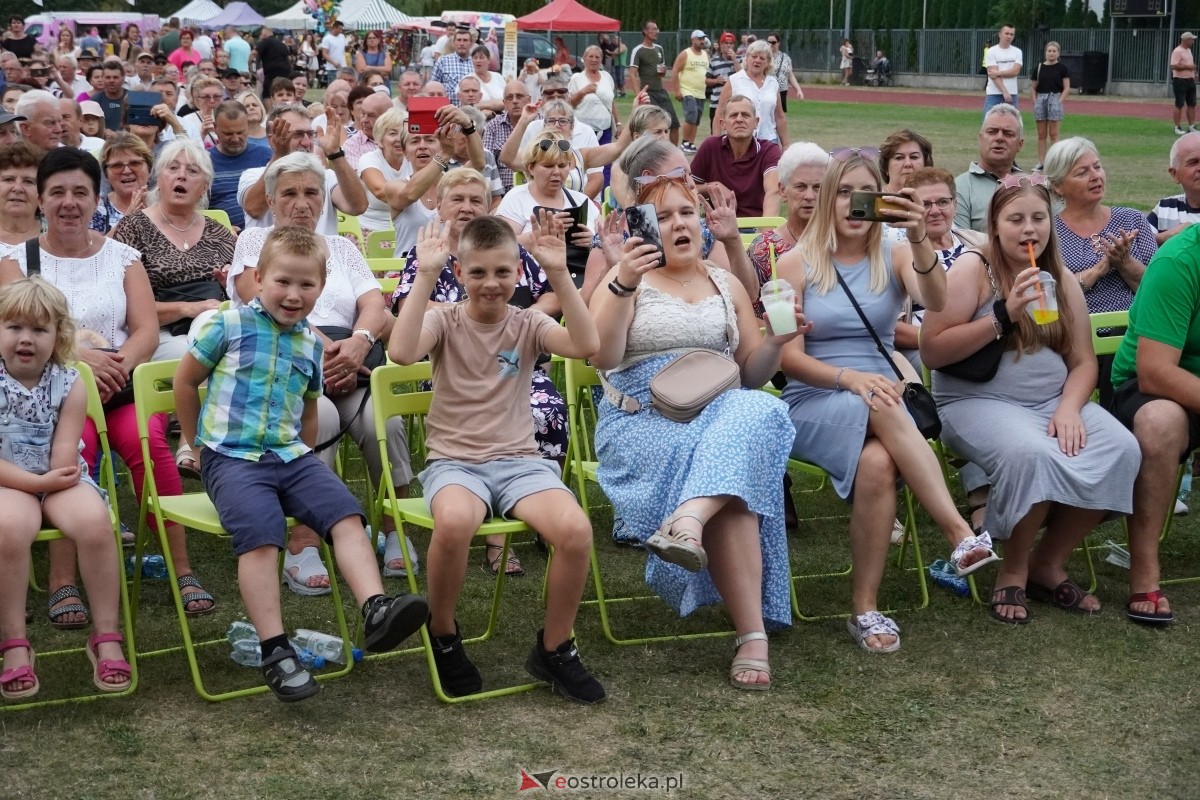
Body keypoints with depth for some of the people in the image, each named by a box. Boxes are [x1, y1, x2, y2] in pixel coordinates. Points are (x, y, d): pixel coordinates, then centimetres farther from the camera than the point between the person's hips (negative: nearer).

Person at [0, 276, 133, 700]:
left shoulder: (69, 385, -1)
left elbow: (63, 462, -4)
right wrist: (38, 481, -17)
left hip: (60, 479, 1)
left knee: (94, 523, -30)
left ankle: (106, 636, -17)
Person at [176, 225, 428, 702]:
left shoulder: (310, 344, 14)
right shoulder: (229, 326, -1)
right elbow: (185, 381, 8)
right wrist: (198, 444, 12)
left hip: (290, 455, 5)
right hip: (231, 457, -5)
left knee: (345, 513, -18)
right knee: (260, 531, -29)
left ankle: (376, 610, -30)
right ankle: (275, 650, -30)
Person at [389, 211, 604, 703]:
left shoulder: (527, 324, 7)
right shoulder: (444, 321, 3)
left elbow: (586, 345, -13)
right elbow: (401, 352, -21)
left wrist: (559, 274, -18)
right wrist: (425, 277, -22)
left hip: (518, 460, 2)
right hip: (454, 461, -2)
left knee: (576, 530, -27)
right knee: (454, 522, -38)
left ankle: (554, 648, -1)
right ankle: (443, 638, -7)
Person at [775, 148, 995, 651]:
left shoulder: (893, 257, 8)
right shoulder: (797, 264, 3)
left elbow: (936, 303, -15)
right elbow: (790, 358, -4)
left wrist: (920, 241, -33)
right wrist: (849, 378, -22)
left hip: (882, 404, 2)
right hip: (811, 404, -2)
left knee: (877, 462, -35)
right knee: (882, 408, -37)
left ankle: (865, 607, -32)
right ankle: (961, 533, -40)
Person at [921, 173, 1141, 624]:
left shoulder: (1061, 280, 12)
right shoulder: (973, 270, -4)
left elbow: (1083, 361, 9)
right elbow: (931, 352, -12)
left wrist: (1069, 408, -11)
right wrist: (1002, 317, -18)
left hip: (1053, 401, 5)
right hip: (979, 401, -5)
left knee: (1121, 451, -21)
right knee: (1031, 454, -36)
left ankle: (1048, 564, -2)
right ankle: (1014, 571, -10)